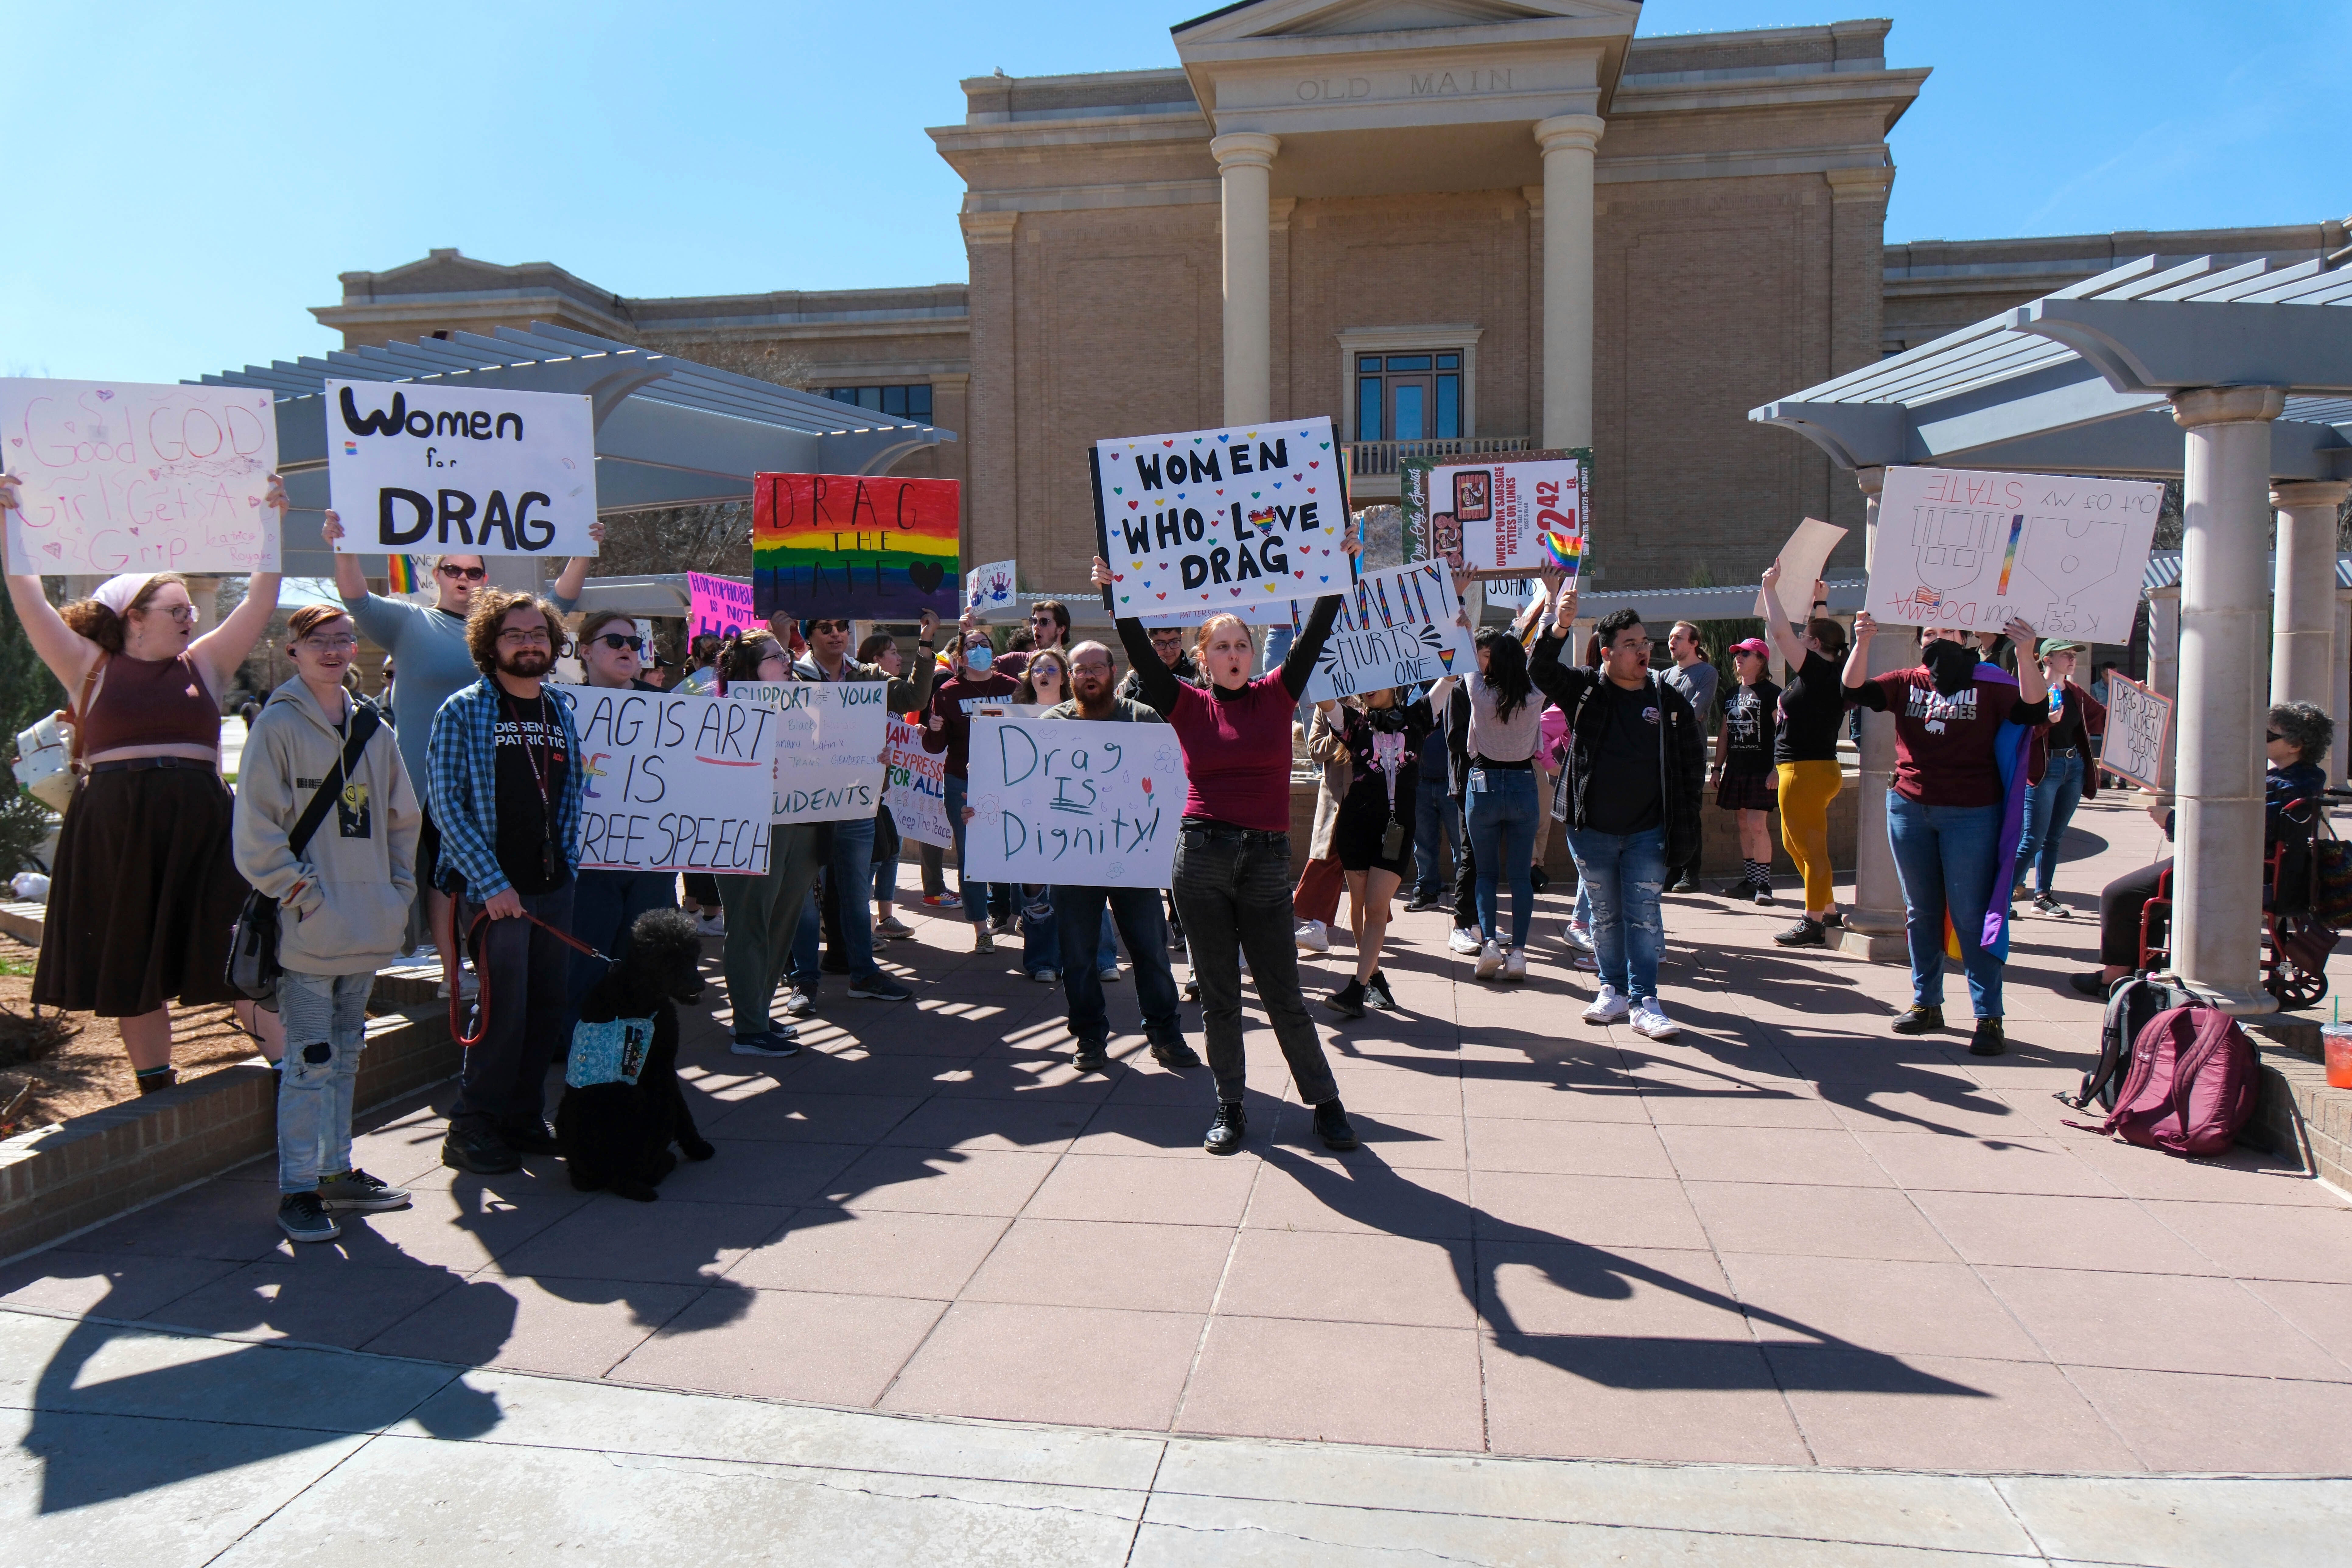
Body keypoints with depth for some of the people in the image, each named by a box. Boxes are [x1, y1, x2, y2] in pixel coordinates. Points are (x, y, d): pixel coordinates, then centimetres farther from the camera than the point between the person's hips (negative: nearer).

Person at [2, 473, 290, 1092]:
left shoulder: (204, 664, 10)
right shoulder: (92, 669, 8)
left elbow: (261, 602, 6)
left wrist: (273, 526, -1)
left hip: (200, 829, 0)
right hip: (113, 834, 0)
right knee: (130, 969, 7)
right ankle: (158, 1096, 18)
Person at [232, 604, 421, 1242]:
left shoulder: (373, 728, 13)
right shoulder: (277, 725, -4)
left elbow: (403, 818, 19)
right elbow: (255, 828, -9)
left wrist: (399, 892, 11)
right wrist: (300, 894, -14)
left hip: (367, 926, 6)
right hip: (308, 929, -6)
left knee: (346, 1053, 15)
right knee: (310, 1060, -4)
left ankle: (337, 1171, 25)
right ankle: (298, 1190, 5)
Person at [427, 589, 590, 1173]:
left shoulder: (562, 712, 13)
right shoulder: (463, 712, -4)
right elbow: (447, 802, -10)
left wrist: (569, 860, 8)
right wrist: (491, 882, -16)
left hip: (554, 884, 6)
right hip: (495, 887, -6)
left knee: (549, 1006, 9)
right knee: (505, 1009, -6)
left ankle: (524, 1117, 22)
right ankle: (472, 1129, 7)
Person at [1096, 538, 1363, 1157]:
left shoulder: (1277, 695, 6)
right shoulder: (1190, 706, 5)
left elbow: (1315, 637, 0)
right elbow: (1141, 653, -4)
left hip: (1267, 860, 0)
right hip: (1202, 856, 1)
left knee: (1282, 994, 3)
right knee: (1218, 995, 8)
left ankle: (1326, 1102, 18)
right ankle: (1230, 1109, 21)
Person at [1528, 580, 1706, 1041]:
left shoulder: (1668, 700, 2)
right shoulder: (1584, 689, 0)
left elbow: (1693, 760, 9)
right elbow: (1541, 671, -15)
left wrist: (1683, 822, 3)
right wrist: (1559, 627, -33)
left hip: (1648, 832, 0)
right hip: (1592, 830, 0)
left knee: (1644, 917, 0)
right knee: (1606, 916, 11)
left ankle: (1645, 1004, 5)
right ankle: (1614, 991, 25)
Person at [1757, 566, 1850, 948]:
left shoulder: (1819, 673, -15)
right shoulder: (1830, 674, 9)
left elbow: (1782, 633, -17)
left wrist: (1771, 587, -8)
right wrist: (1821, 604, 35)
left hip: (1807, 772, -10)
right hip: (1813, 769, 10)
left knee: (1811, 847, -5)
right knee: (1795, 842, 20)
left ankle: (1814, 924, -1)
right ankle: (1828, 910, 28)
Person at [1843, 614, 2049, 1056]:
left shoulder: (1990, 684, -1)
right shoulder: (1907, 683, 7)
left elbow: (2034, 709, -14)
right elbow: (1855, 690, -3)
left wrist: (2026, 655, -27)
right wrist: (1863, 643, -18)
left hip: (1971, 815, -4)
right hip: (1909, 810, 4)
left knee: (1971, 917, -3)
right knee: (1920, 912, 11)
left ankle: (1989, 1017, 2)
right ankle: (1927, 1003, 22)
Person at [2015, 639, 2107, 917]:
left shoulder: (2075, 694, 12)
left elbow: (2103, 716, 25)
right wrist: (2046, 720, -30)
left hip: (2074, 767, 7)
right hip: (2044, 769, -7)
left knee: (2054, 838, 12)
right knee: (2033, 840, -9)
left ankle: (2043, 895, 19)